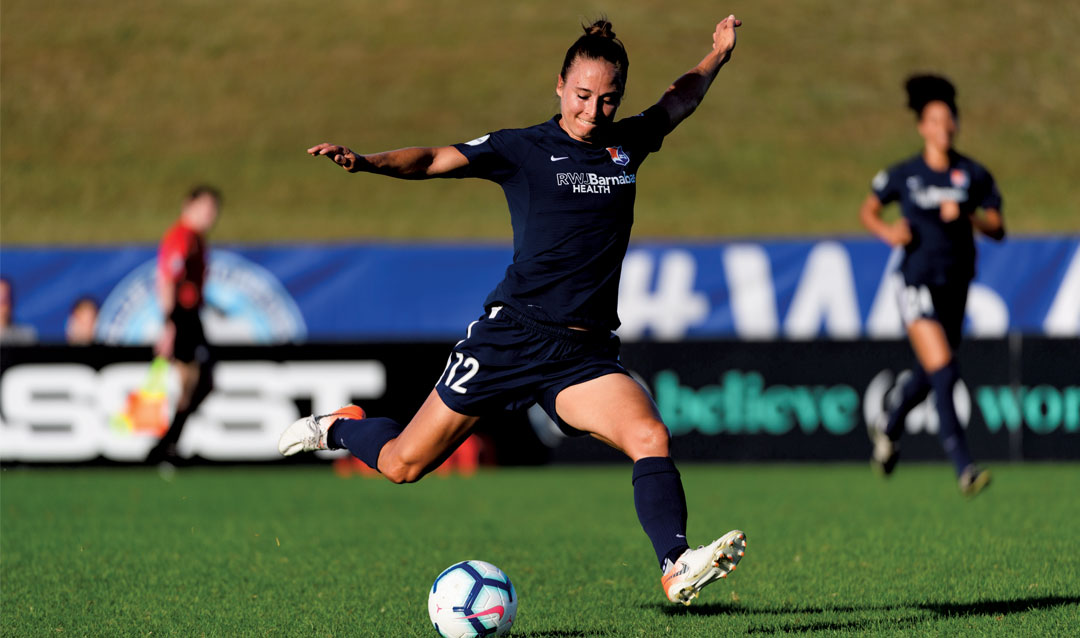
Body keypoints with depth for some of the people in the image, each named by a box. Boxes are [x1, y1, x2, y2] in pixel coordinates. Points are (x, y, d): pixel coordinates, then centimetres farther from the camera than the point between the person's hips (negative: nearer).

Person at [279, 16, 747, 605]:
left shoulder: (627, 144, 13)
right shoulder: (522, 148, 0)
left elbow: (676, 103, 34)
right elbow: (436, 160, -11)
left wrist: (717, 56, 34)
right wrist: (364, 162, -26)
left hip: (585, 355, 3)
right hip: (512, 334, -3)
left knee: (650, 438, -25)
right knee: (403, 464, 4)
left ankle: (676, 569, -34)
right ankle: (339, 427, 36)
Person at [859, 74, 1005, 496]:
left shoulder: (974, 175, 3)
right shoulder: (904, 175, -1)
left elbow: (997, 230, 2)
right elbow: (868, 211, 12)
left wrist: (967, 215, -17)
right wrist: (888, 232, -8)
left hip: (956, 286, 4)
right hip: (918, 283, -4)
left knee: (928, 376, 17)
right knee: (943, 372, -17)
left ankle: (889, 429, 47)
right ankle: (963, 467, -18)